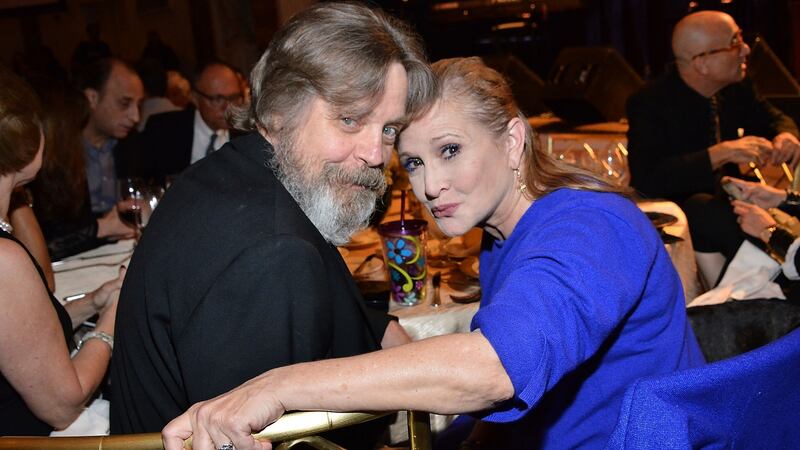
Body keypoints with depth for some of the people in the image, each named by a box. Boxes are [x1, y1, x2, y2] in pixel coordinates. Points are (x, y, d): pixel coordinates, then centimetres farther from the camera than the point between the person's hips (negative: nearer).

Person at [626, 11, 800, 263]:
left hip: (726, 199, 6)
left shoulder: (736, 87, -1)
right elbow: (647, 179, -29)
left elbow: (774, 119, 17)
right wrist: (723, 153, -32)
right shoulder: (648, 104, -18)